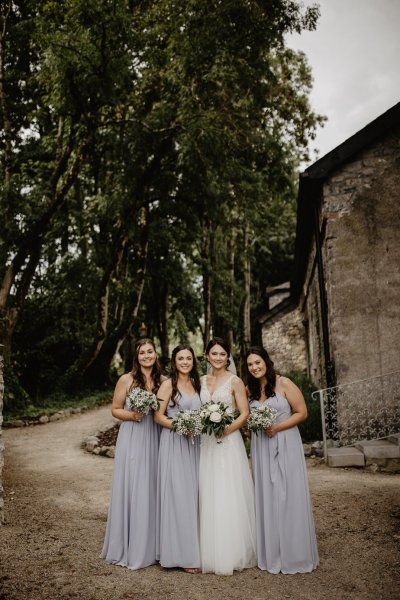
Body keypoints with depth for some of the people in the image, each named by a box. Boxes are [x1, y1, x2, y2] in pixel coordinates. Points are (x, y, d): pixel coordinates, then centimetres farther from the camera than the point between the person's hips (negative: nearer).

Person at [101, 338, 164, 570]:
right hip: (132, 439, -3)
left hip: (155, 439, 3)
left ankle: (151, 547, 24)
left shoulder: (164, 381, 5)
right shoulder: (126, 380, -4)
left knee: (152, 490, 8)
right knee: (131, 490, 2)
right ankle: (128, 548, 18)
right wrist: (132, 415, -16)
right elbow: (115, 409, 1)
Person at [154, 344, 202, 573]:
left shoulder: (196, 383, 11)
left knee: (193, 494, 10)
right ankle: (181, 553, 6)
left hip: (193, 444, 6)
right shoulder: (168, 384, -6)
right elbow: (158, 416, -9)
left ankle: (193, 547, 22)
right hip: (174, 443, -6)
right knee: (178, 495, -4)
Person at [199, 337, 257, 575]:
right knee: (209, 497, 9)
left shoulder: (235, 381, -4)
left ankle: (231, 554, 11)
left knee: (229, 497, -1)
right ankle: (211, 553, 20)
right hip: (206, 443, 5)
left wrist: (226, 430, -19)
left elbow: (244, 414, -7)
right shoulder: (202, 381, 10)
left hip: (229, 442, -5)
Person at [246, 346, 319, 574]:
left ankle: (295, 555, 15)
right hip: (261, 448, 5)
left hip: (286, 445, -5)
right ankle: (271, 554, 21)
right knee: (266, 497, 8)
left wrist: (277, 427, -16)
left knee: (288, 497, 1)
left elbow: (302, 412, -9)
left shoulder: (284, 383, -7)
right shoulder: (250, 390, 8)